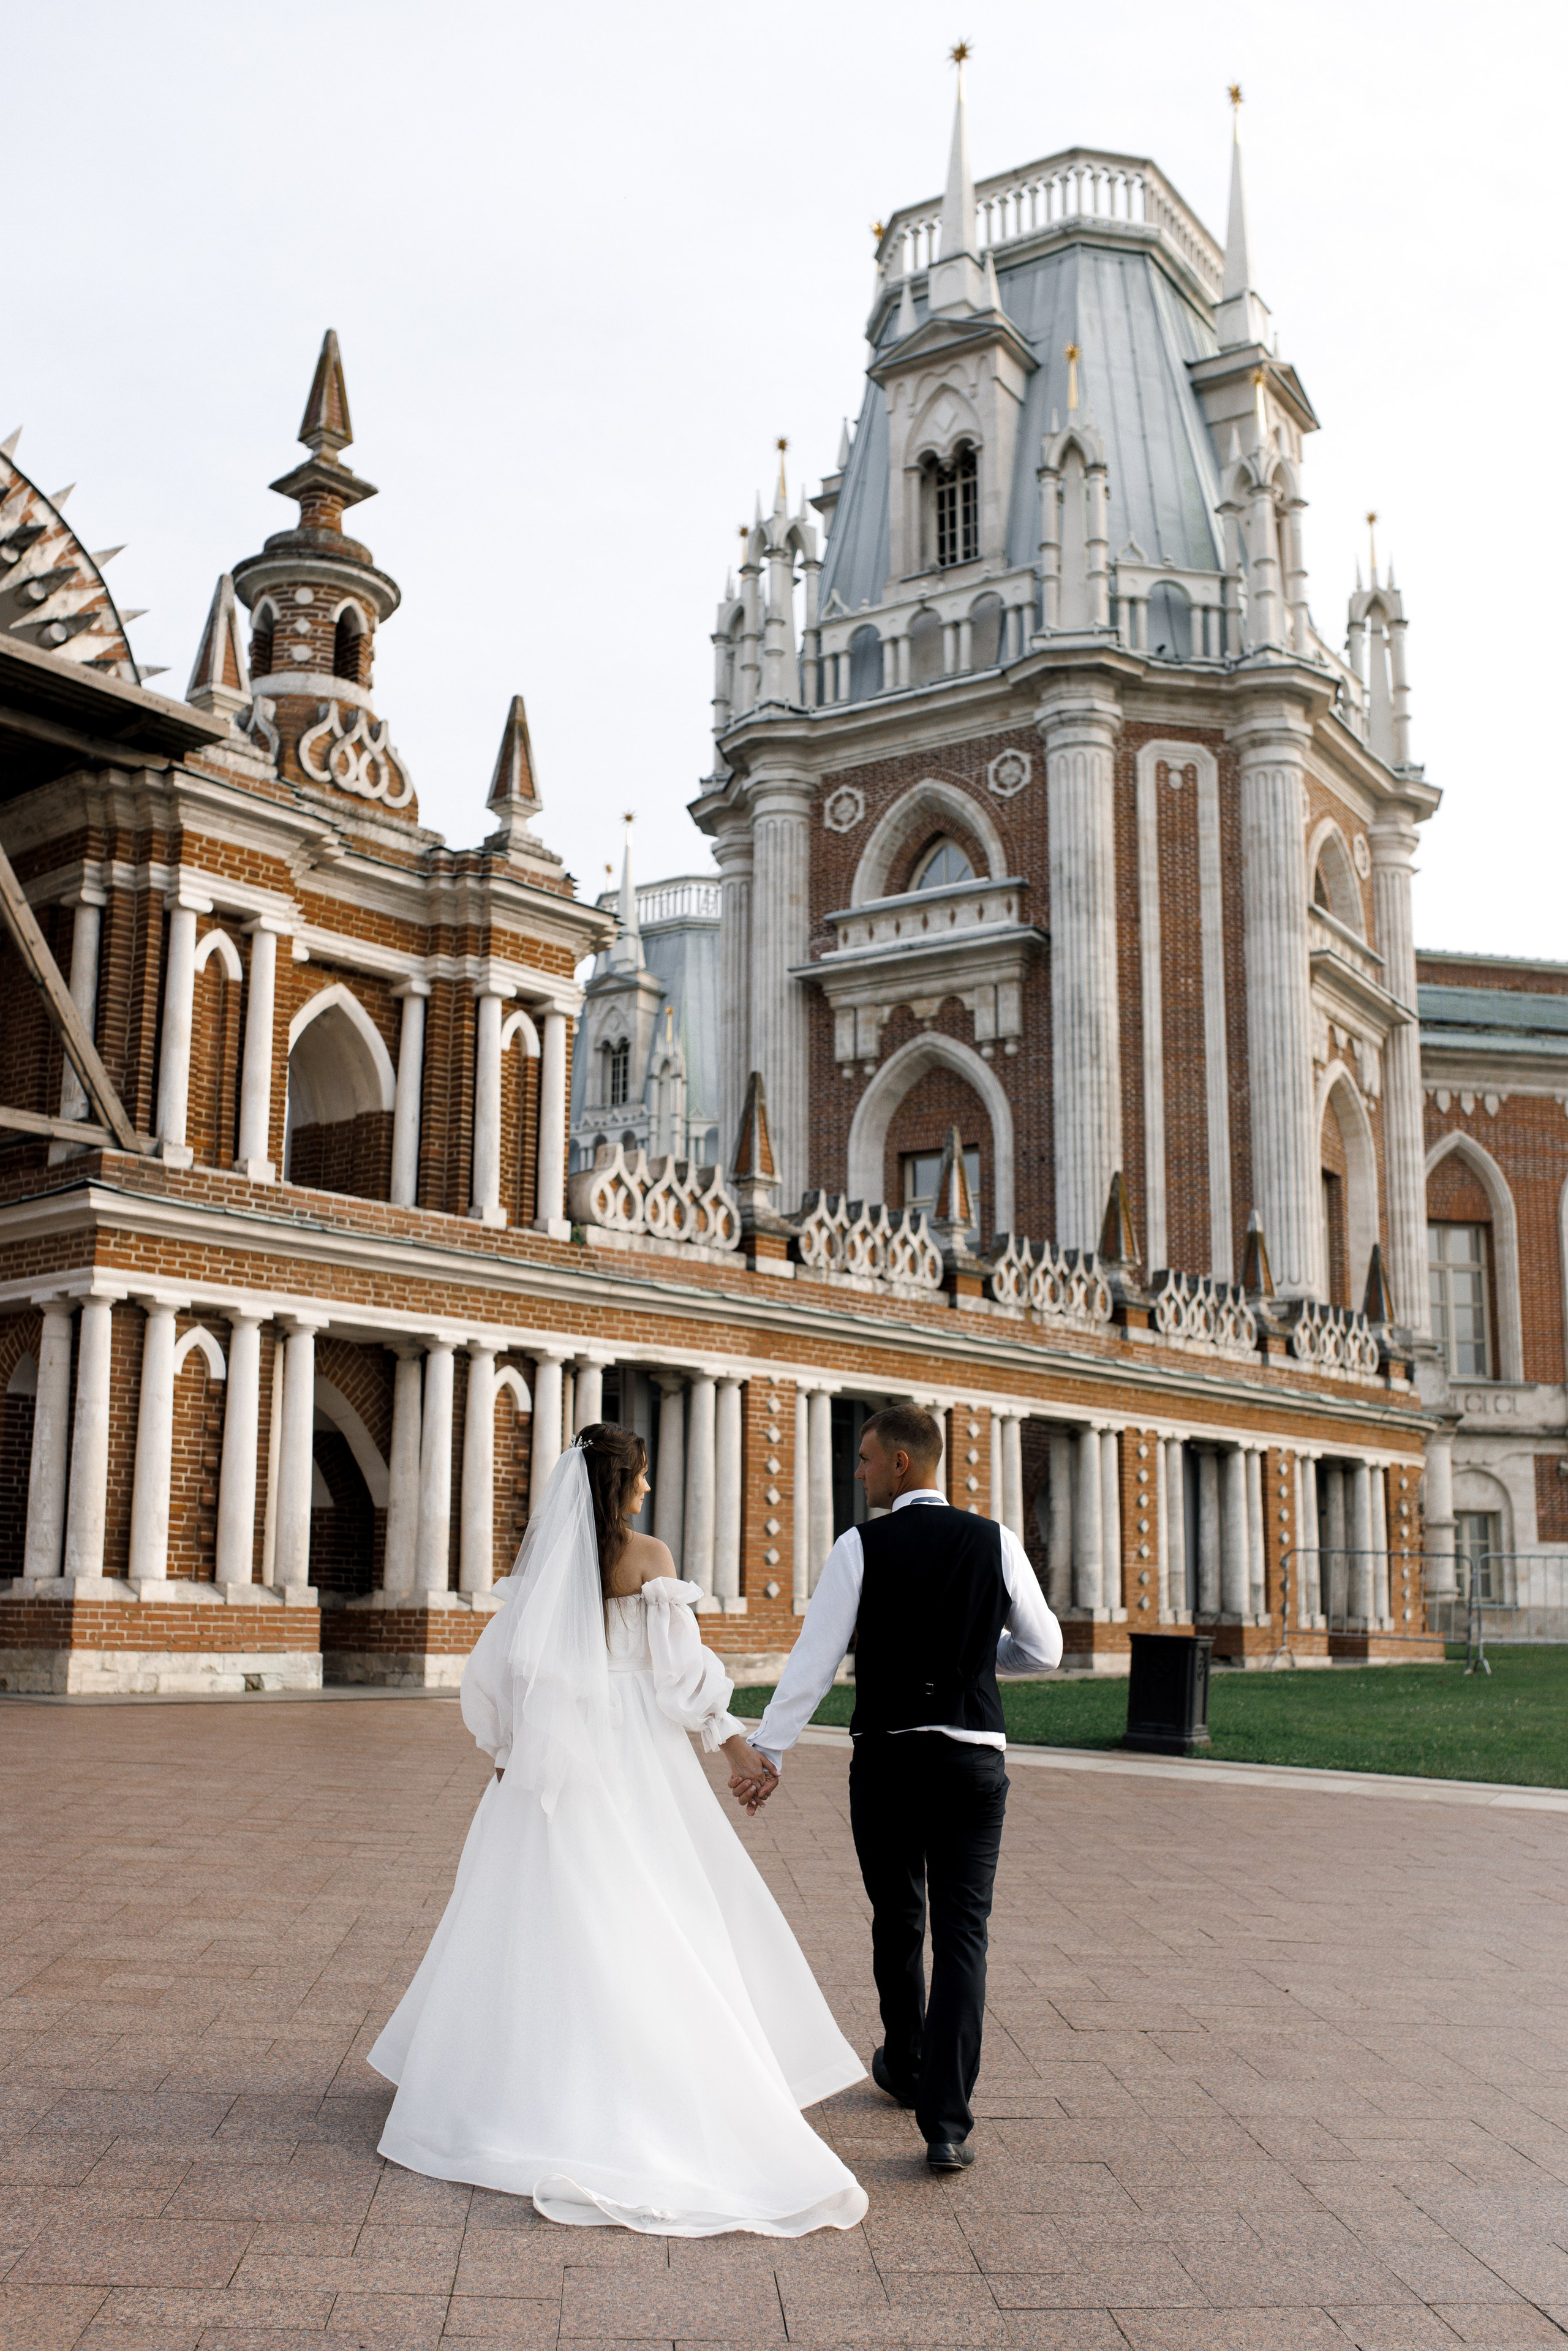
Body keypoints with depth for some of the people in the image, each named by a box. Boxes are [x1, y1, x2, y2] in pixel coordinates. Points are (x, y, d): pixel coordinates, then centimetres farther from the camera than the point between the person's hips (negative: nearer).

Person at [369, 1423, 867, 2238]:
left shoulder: (539, 1553, 4)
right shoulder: (648, 1557, -8)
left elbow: (502, 1665, 6)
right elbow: (680, 1668, -10)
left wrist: (507, 1750, 16)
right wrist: (737, 1748, -4)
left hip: (553, 1755, 4)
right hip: (634, 1750, -4)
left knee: (546, 1916, 11)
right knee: (660, 1920, 3)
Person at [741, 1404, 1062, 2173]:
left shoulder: (861, 1547, -7)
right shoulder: (995, 1542, -1)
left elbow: (814, 1657, -8)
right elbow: (1044, 1650, 7)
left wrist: (767, 1752, -2)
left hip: (886, 1757, 0)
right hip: (972, 1760, 1)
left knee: (897, 1924, 19)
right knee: (961, 1935, 1)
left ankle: (905, 2069, 38)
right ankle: (946, 2122, -7)